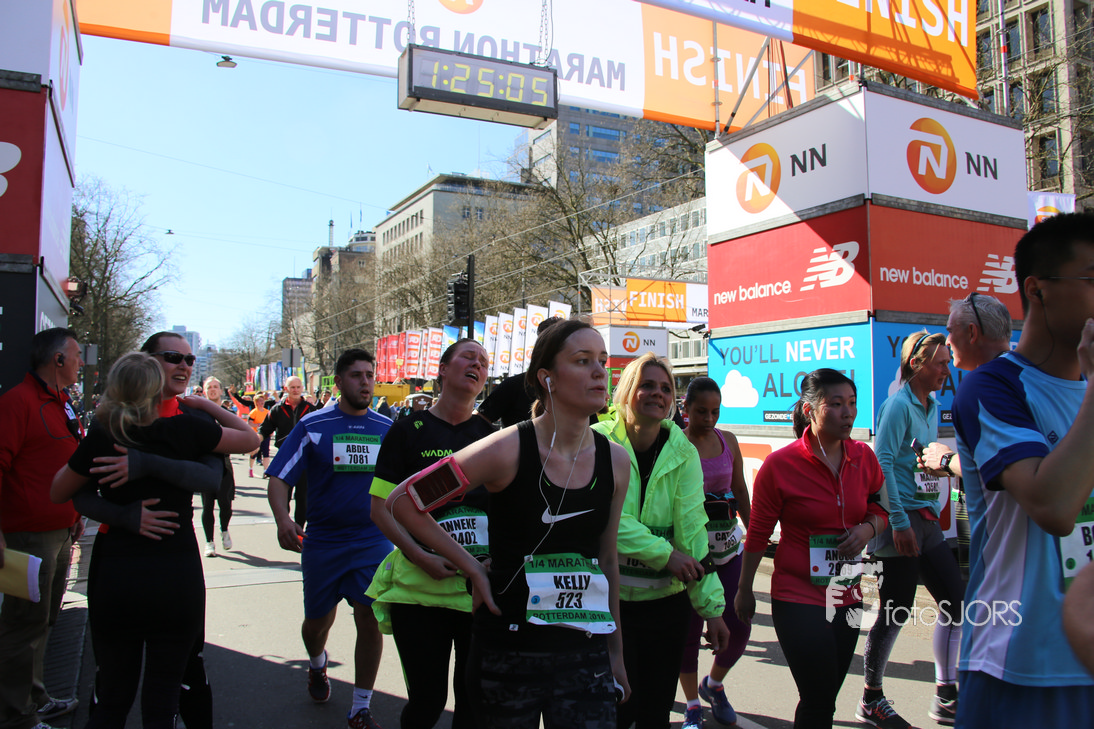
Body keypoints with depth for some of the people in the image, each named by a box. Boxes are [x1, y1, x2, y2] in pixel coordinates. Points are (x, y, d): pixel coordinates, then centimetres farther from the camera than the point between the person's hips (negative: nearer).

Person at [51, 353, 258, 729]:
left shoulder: (100, 437, -4)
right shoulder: (184, 430, -9)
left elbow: (58, 493, 11)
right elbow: (249, 438, 5)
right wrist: (209, 406, 14)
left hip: (114, 576, 2)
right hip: (177, 575, -1)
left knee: (111, 699, 18)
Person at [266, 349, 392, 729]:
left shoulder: (387, 428, 3)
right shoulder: (313, 426, -3)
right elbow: (279, 478, -6)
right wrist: (283, 519, -23)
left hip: (374, 540, 1)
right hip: (322, 541, 0)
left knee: (370, 618, -5)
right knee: (317, 620, 14)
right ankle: (317, 665, 49)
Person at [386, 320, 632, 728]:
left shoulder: (615, 460, 0)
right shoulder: (508, 449, -14)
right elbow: (401, 502, -8)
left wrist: (615, 650, 16)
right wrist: (474, 571, -7)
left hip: (585, 655, 3)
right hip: (507, 654, -3)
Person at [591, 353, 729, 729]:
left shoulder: (683, 452, -2)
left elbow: (692, 528, -7)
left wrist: (712, 606, -11)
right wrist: (665, 554, -23)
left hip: (667, 599, 3)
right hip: (610, 598, -3)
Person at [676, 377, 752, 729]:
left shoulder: (728, 441, 5)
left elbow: (740, 490, 15)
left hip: (729, 545, 4)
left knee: (739, 625, 1)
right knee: (690, 628, 5)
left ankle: (714, 684, 31)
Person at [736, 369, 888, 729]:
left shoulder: (863, 457, 0)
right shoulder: (780, 464, -14)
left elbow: (881, 508, 16)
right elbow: (757, 533, -4)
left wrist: (867, 528, -7)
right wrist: (744, 590, 3)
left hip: (847, 596, 6)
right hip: (798, 599, -5)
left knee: (824, 699, 16)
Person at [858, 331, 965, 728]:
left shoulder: (932, 407, 14)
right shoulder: (899, 405, -12)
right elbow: (883, 464, -19)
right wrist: (899, 523, -22)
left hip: (926, 519, 9)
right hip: (901, 521, -9)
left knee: (955, 599, 8)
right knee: (896, 611, -2)